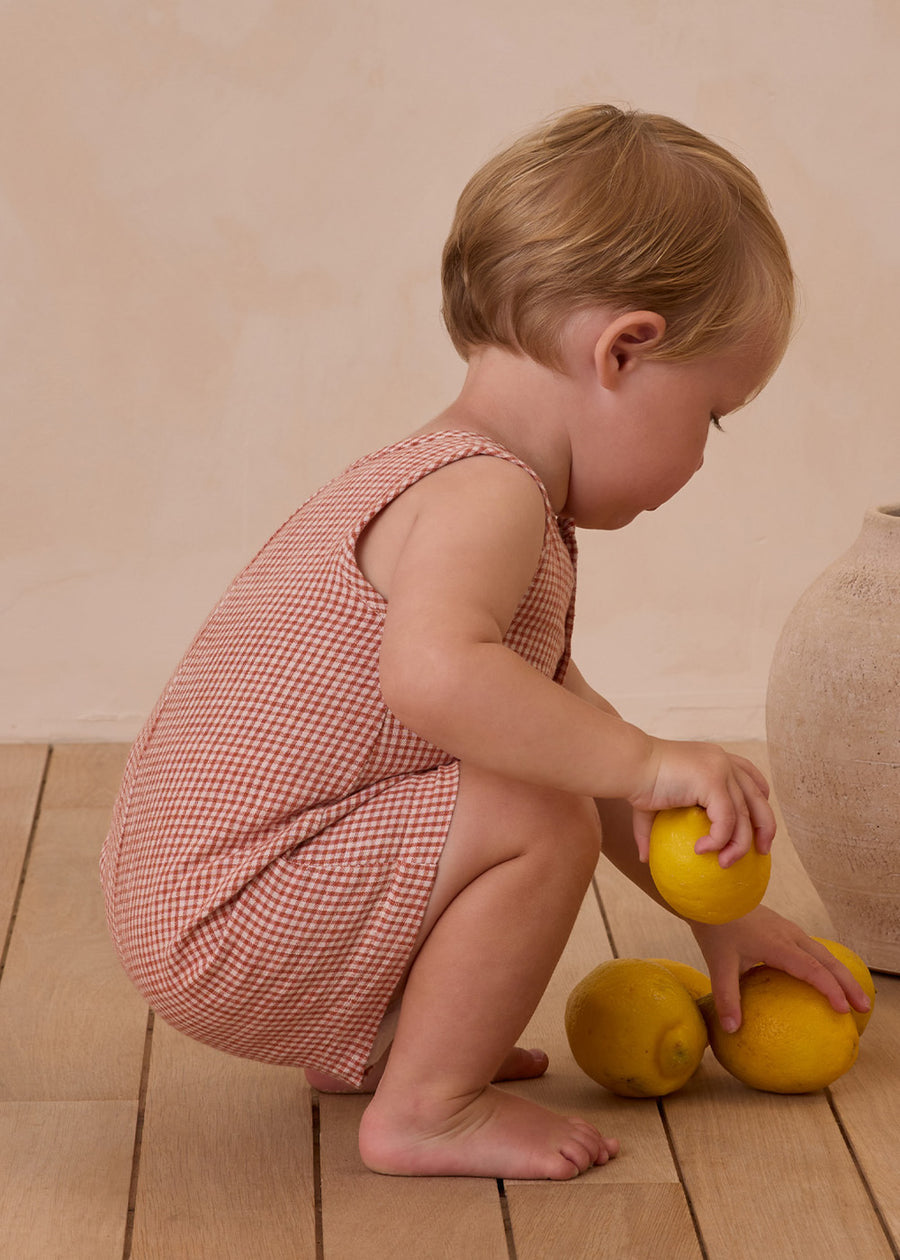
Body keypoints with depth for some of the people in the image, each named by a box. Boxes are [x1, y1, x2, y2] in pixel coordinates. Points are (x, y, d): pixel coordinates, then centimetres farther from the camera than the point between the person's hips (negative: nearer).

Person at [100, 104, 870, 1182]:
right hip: (226, 921, -10)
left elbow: (566, 734, 22)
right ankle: (426, 1109, -5)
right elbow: (434, 673, -41)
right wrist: (649, 762, -31)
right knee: (537, 819, -20)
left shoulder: (455, 487, 15)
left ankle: (374, 1042, 21)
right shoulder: (489, 496, -19)